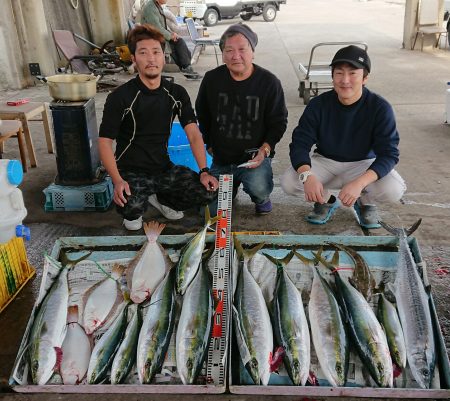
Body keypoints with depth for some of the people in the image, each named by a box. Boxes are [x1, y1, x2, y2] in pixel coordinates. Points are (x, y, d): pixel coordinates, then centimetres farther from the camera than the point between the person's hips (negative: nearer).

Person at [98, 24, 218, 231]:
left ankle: (160, 198, 13)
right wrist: (118, 181, -25)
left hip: (164, 168, 4)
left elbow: (194, 135, -3)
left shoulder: (176, 93, 1)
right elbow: (105, 142, -11)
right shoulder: (119, 97, -11)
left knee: (208, 192, -15)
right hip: (131, 171, -4)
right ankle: (133, 212, 6)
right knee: (132, 208, -35)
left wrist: (204, 171, -15)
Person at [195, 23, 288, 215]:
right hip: (221, 158, 3)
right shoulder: (212, 79, -2)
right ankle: (233, 183, 34)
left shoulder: (269, 82, -9)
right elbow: (202, 116, 14)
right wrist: (210, 144, 13)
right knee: (212, 210, 1)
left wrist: (265, 149, -16)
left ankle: (262, 199, 8)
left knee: (259, 189, -33)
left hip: (254, 156, -3)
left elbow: (278, 122, -1)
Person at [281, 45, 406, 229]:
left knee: (394, 189, -31)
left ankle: (365, 202, 7)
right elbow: (300, 143, -17)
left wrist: (359, 183, -42)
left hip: (363, 164, -1)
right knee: (289, 182, -26)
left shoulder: (380, 108, -19)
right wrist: (307, 176, -39)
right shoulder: (318, 105, -15)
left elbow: (389, 153, -23)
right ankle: (325, 200, 8)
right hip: (325, 161, 1)